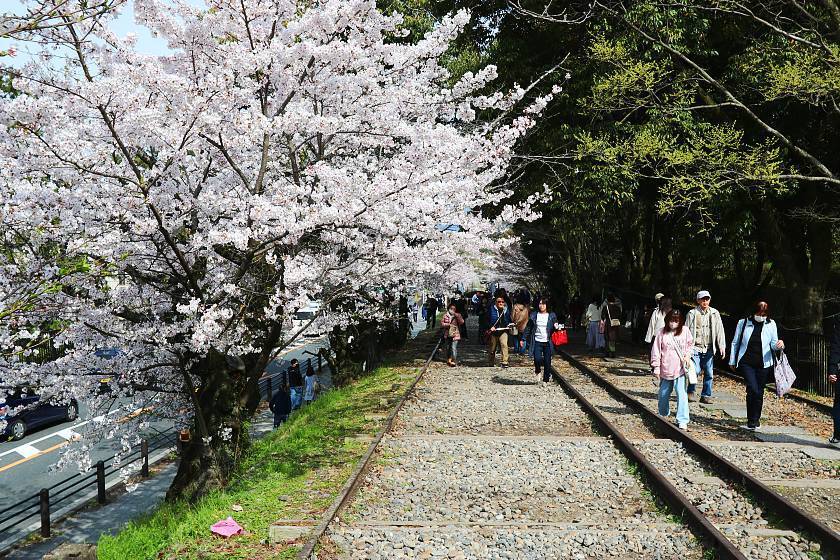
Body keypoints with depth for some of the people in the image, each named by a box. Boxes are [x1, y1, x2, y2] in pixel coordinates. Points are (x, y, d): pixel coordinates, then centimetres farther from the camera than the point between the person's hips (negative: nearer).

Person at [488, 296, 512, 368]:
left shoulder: (506, 310, 8)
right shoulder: (491, 309, -2)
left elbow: (509, 320, 21)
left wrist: (510, 324, 1)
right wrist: (490, 327, -15)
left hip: (503, 331, 1)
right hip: (493, 332, -1)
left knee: (504, 345, -21)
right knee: (492, 348, 9)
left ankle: (504, 362, -20)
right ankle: (491, 363, 28)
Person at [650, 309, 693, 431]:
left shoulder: (685, 331, -2)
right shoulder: (662, 332, -5)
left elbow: (690, 344, 15)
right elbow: (656, 350, -1)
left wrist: (687, 355, -2)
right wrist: (656, 367, -4)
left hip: (680, 369, -1)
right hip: (665, 369, 1)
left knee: (682, 395, -9)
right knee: (663, 394, 15)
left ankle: (682, 421, -5)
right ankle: (663, 414, 38)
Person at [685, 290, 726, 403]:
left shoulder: (714, 313, 7)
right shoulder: (692, 314, -1)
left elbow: (720, 330, 8)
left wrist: (722, 346, 1)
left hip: (709, 349, 3)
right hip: (695, 347, -3)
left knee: (709, 373, 4)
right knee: (695, 371, -11)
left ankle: (706, 395, 16)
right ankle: (690, 392, 10)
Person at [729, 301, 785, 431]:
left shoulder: (771, 324, 5)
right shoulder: (743, 323, 1)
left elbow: (773, 345, 7)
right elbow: (735, 343, 9)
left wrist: (779, 345, -17)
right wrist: (732, 361, 10)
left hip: (763, 364, 2)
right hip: (746, 363, -2)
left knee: (759, 393, 7)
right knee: (753, 390, -15)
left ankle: (754, 421, 22)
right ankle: (753, 422, -5)